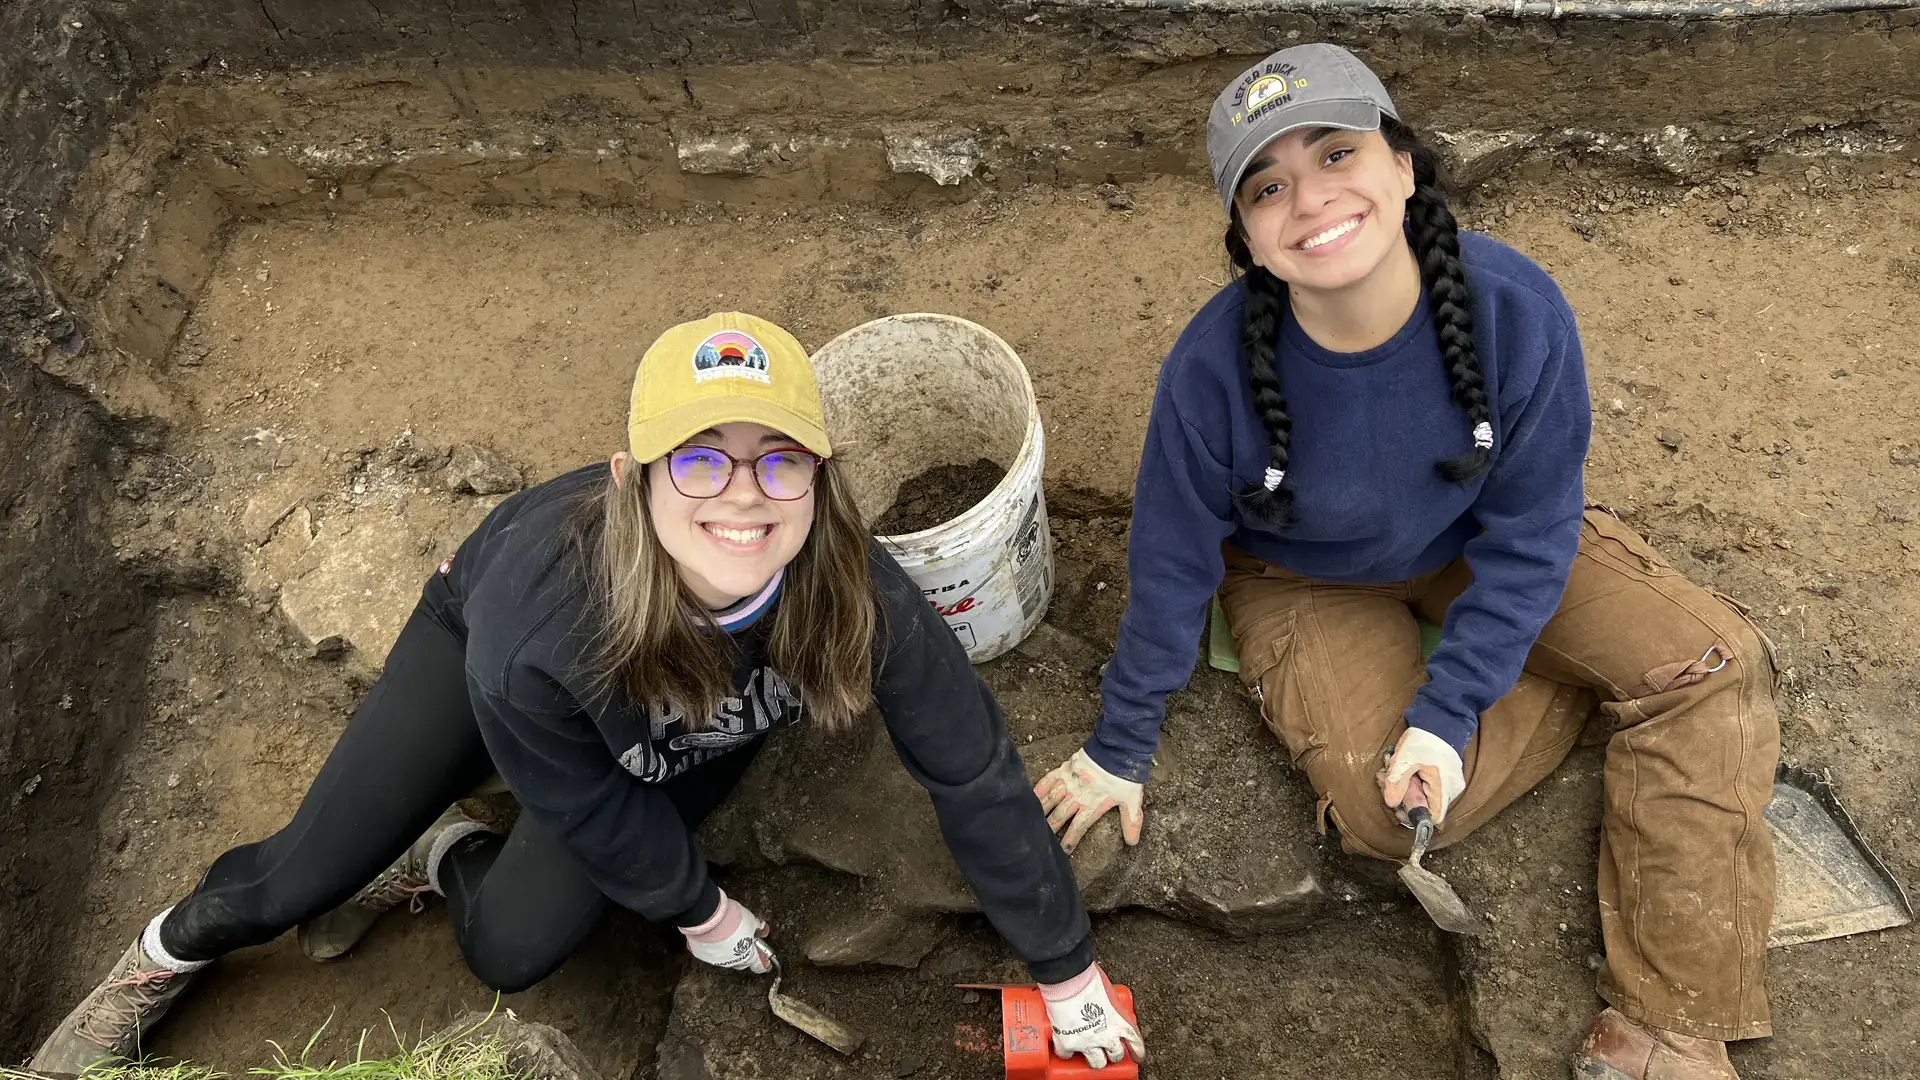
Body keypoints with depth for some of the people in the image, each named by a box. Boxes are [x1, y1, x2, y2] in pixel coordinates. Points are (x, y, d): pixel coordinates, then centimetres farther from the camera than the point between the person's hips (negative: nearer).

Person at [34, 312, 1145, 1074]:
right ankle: (168, 955, 38)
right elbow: (587, 802, -24)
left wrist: (1067, 970, -15)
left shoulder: (857, 595, -41)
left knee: (511, 950, -6)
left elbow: (974, 771, -26)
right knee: (302, 876, 3)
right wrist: (698, 908, -7)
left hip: (688, 743, 2)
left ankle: (440, 857, 28)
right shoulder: (530, 614, -44)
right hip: (485, 632, -1)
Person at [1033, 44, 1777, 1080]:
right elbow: (1171, 569, -16)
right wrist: (1120, 749, -5)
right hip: (1309, 581, -2)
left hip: (1474, 542, 2)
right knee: (1382, 811, -23)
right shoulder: (1213, 369, -31)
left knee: (1717, 664, -12)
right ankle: (1590, 684, 5)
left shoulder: (1517, 308, -28)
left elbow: (1528, 533, -16)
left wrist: (1449, 714, -23)